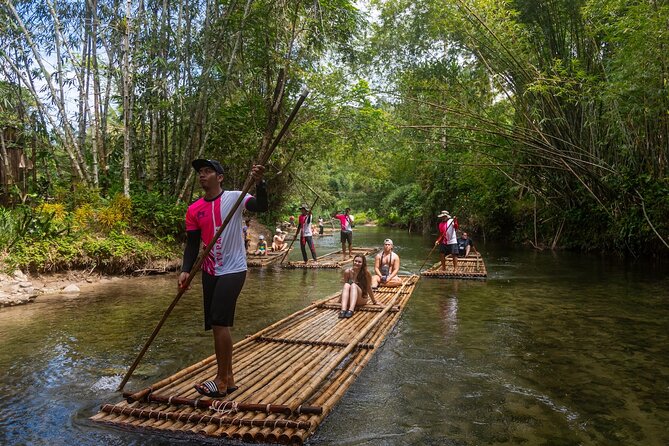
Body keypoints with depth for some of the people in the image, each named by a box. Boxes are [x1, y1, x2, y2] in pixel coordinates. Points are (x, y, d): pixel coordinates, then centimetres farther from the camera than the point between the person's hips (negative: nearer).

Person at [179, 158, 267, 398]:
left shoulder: (234, 197, -7)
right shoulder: (194, 210, 6)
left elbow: (261, 207, -22)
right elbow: (192, 243, 5)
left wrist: (259, 183, -39)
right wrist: (186, 270, -9)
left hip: (233, 270, -6)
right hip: (210, 272, 6)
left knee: (220, 323, -11)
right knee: (218, 325, 10)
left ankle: (222, 381, 3)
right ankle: (228, 379, 24)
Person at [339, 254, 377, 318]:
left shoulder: (366, 273, -11)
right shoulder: (347, 272, -6)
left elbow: (369, 288, -2)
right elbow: (345, 287, 6)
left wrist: (374, 302, 5)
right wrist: (341, 299, 12)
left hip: (361, 299, -2)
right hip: (349, 300, 2)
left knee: (354, 285, -29)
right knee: (347, 285, -27)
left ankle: (351, 310, -49)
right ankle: (343, 310, -46)